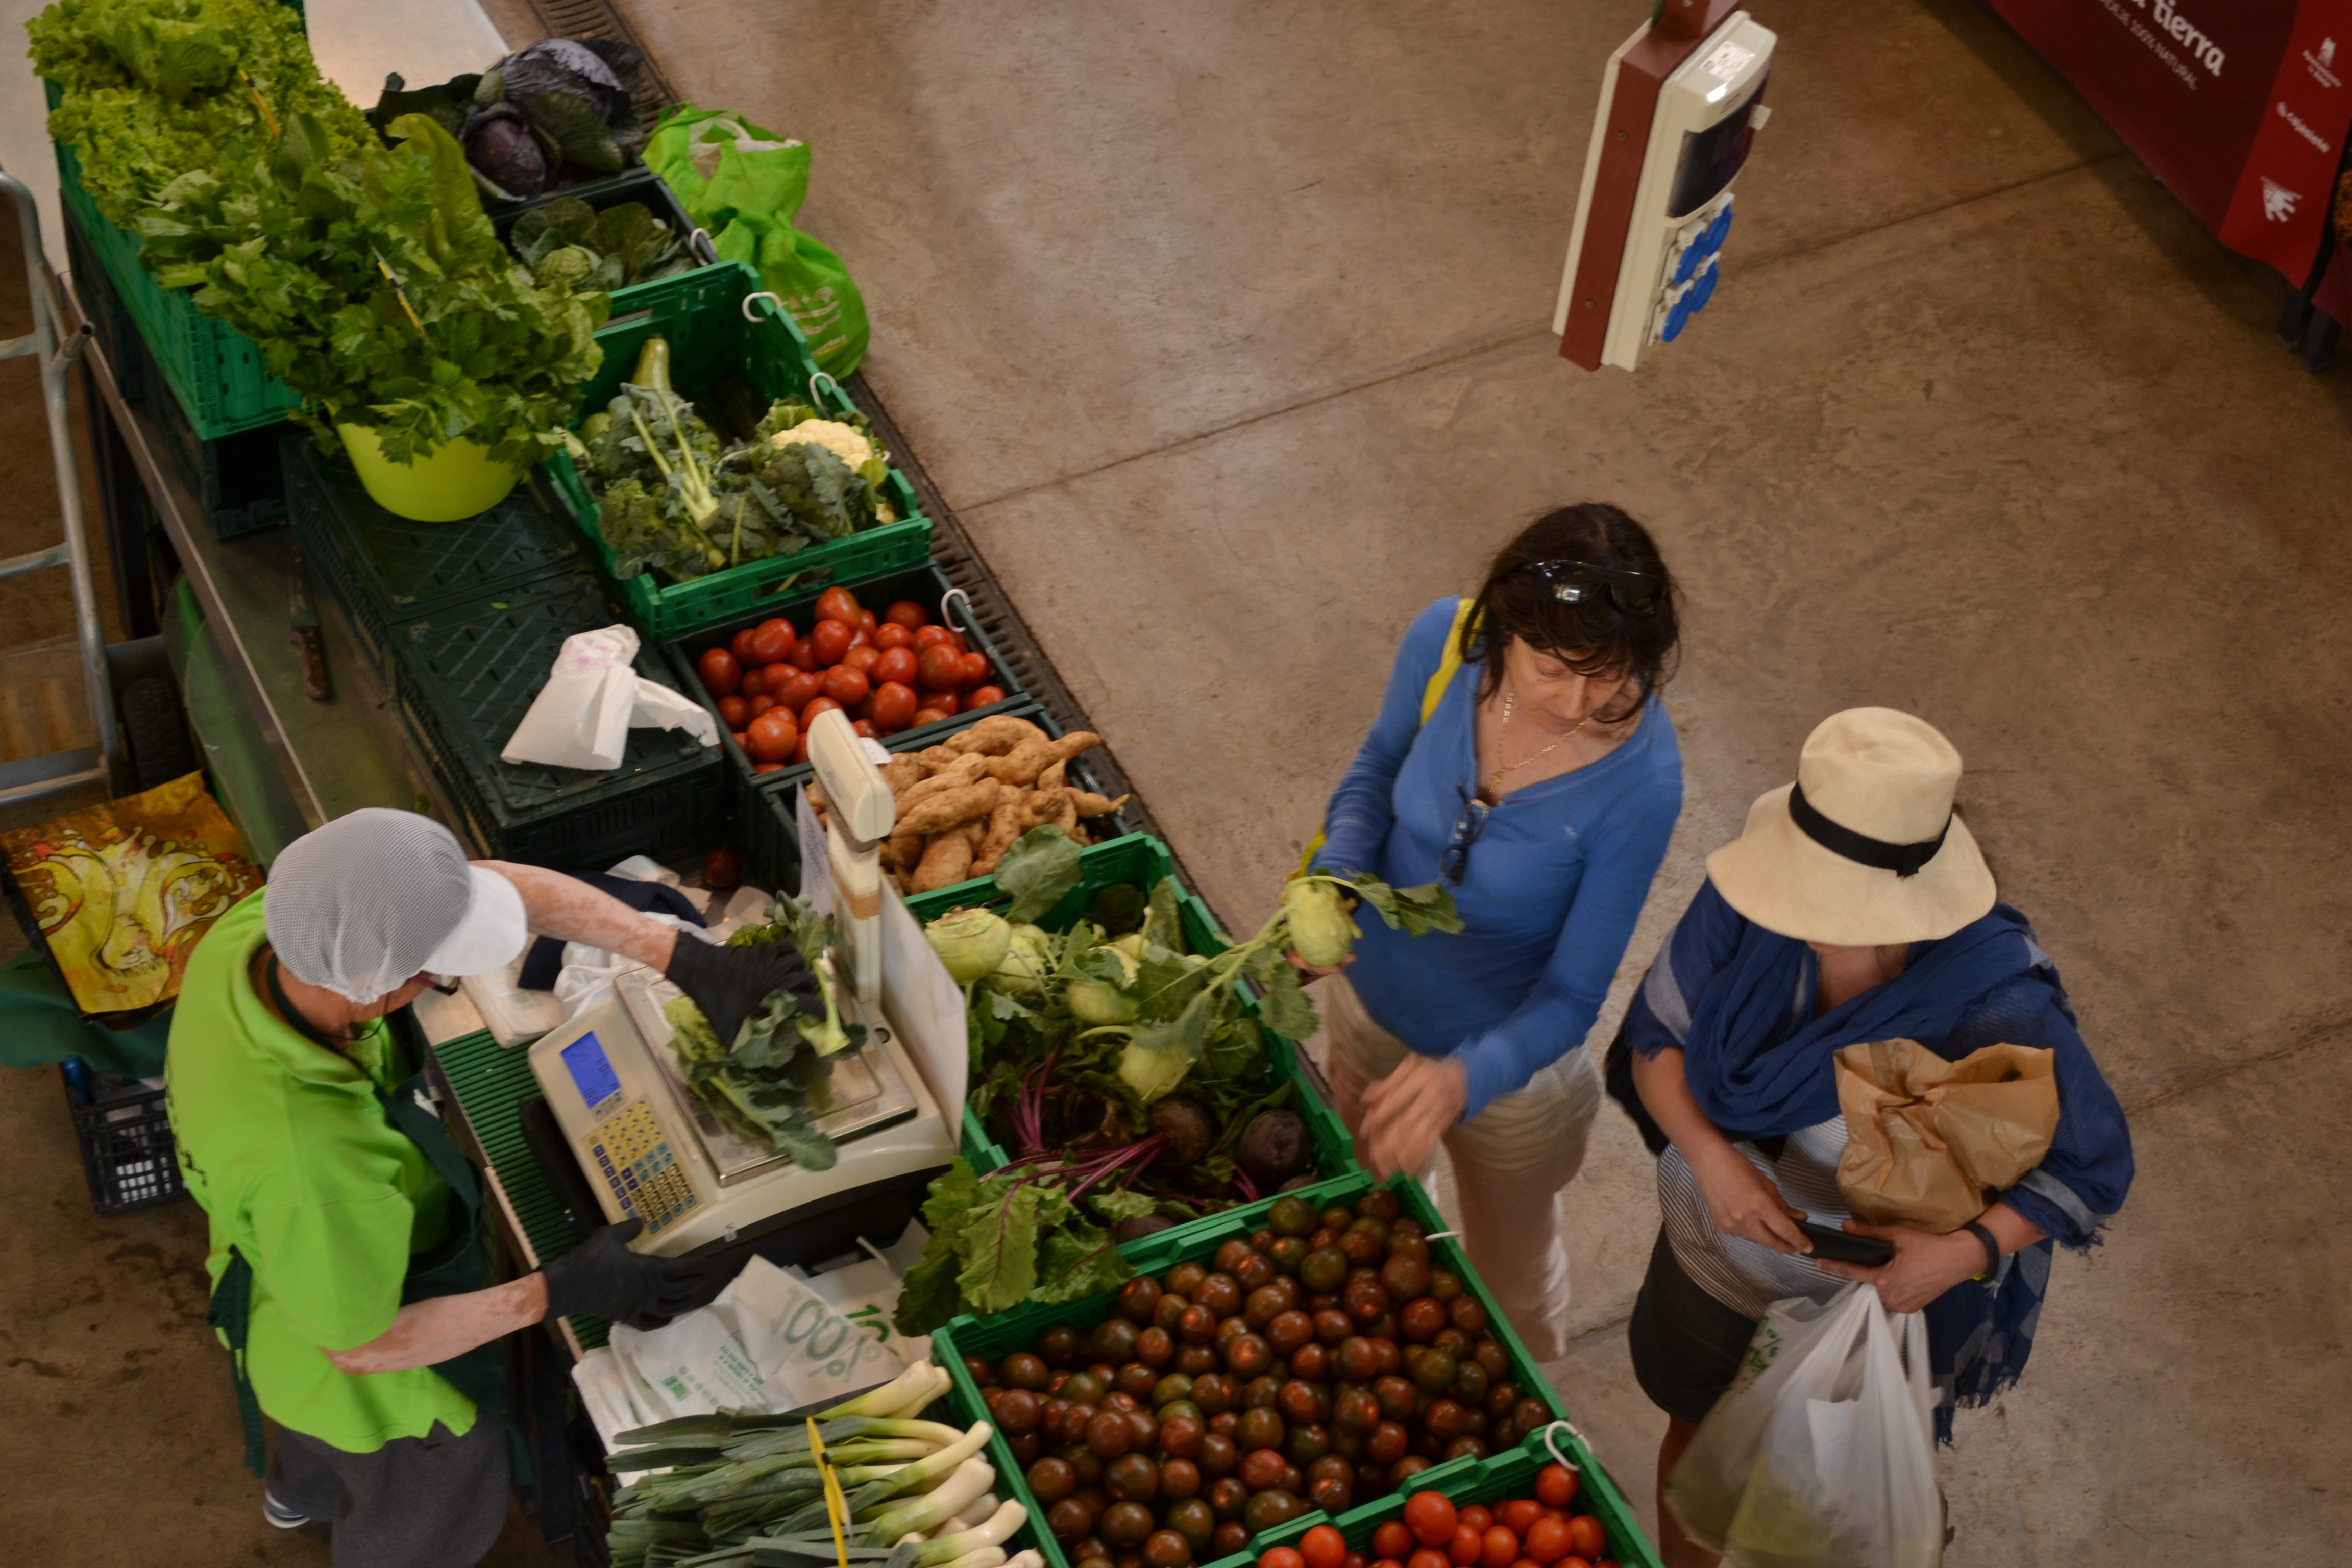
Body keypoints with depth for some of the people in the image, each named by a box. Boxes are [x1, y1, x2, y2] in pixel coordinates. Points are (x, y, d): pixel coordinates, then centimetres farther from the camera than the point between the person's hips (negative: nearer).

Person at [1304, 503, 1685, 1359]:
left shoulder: (1638, 782, -35)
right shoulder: (1446, 641, -25)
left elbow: (1573, 995, -25)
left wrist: (1465, 1080, -44)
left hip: (1509, 1060, -4)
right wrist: (1335, 878, -22)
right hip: (1370, 998, 4)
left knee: (1508, 1270, 26)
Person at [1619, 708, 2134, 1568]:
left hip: (1871, 1294, -3)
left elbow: (2092, 1167, -21)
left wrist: (1971, 1251, -38)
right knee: (1694, 1437, 31)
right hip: (1710, 1254, 3)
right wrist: (1710, 1157, -33)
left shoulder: (2000, 1013, -37)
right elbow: (1657, 1036, -14)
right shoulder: (1748, 897, -29)